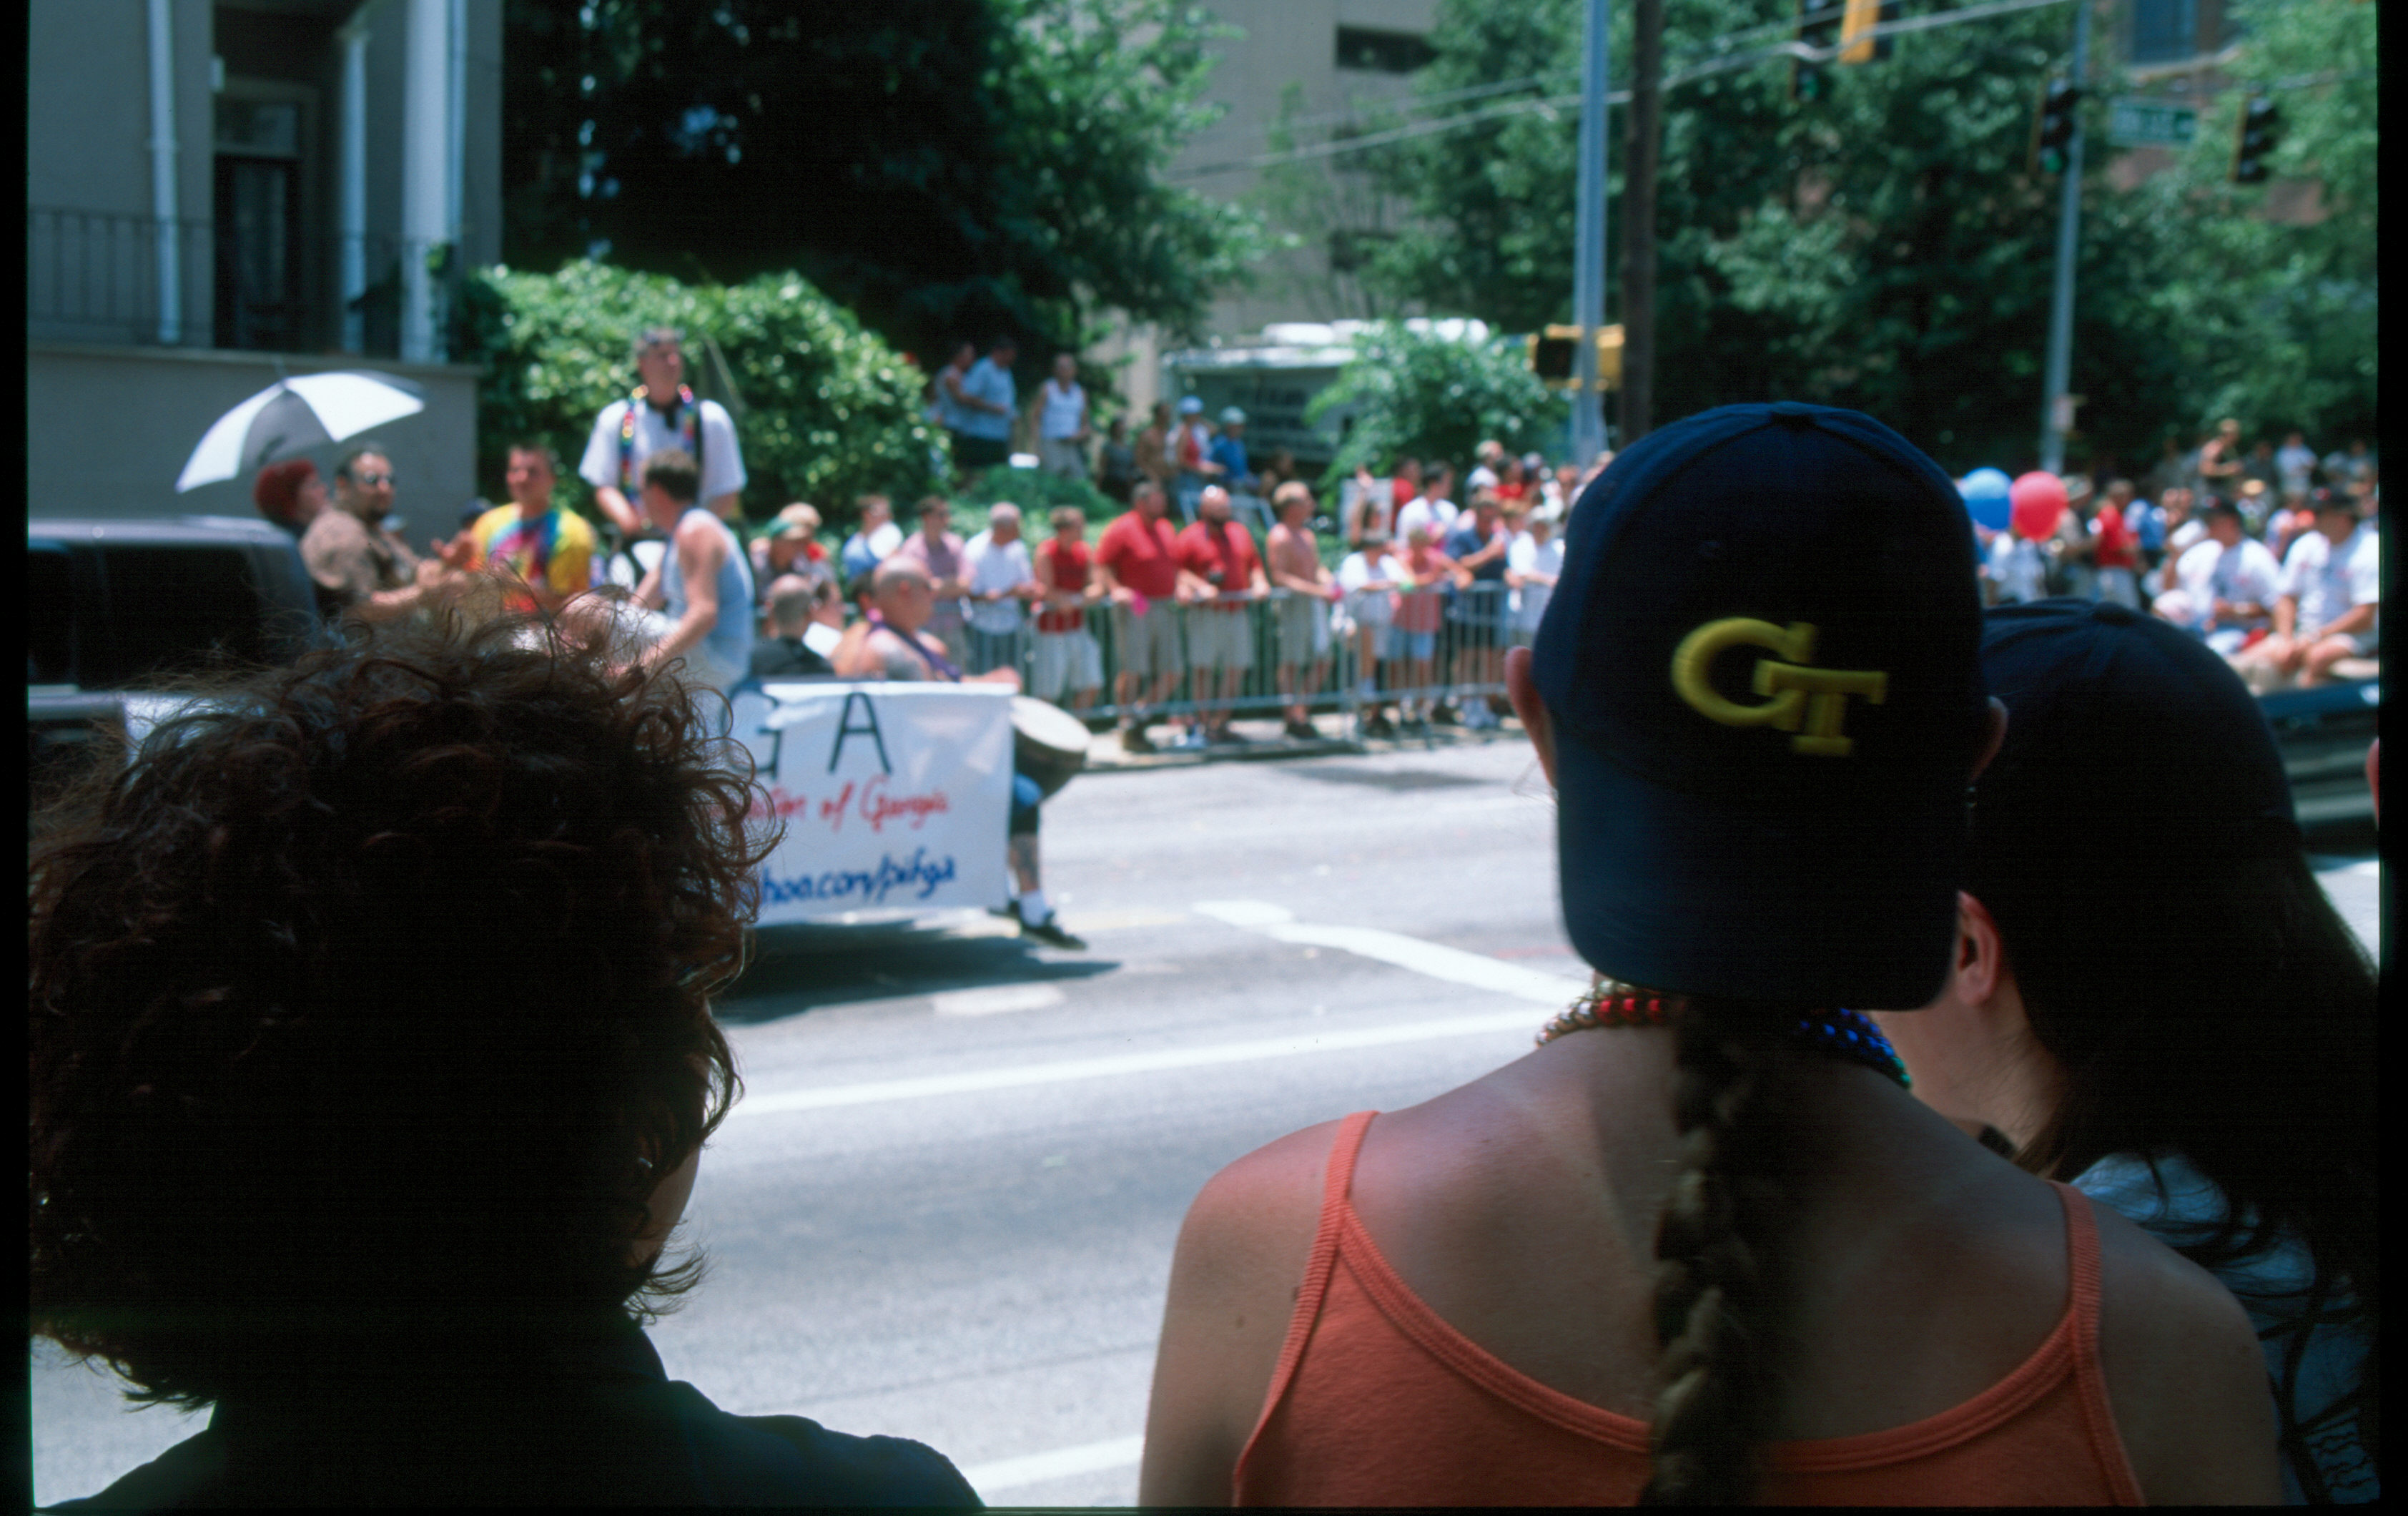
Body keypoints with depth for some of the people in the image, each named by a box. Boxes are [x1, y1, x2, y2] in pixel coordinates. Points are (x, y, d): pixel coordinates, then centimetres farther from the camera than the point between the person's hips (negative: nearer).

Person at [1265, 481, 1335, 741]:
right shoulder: (1279, 537, -9)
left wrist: (1328, 581, 0)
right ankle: (1295, 716, 2)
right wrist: (1315, 589, -23)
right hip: (1292, 602, -8)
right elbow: (1279, 576, -17)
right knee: (1292, 661, -3)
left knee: (1321, 659, 7)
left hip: (1315, 602, 8)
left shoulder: (1307, 535, 19)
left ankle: (1304, 708, 21)